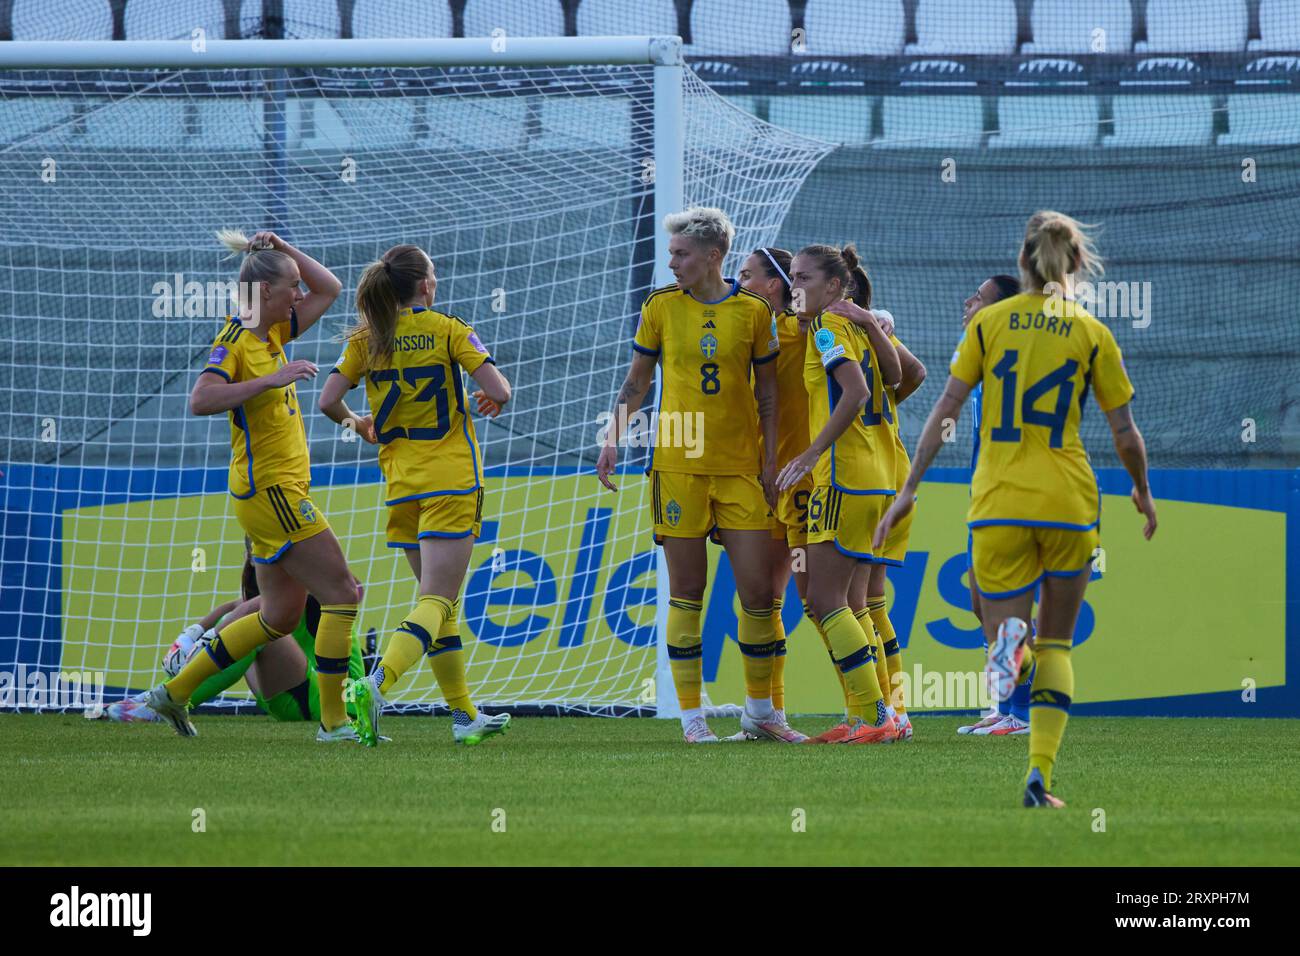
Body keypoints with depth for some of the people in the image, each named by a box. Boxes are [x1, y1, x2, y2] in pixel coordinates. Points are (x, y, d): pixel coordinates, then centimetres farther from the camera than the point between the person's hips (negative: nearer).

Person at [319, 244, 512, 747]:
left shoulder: (366, 339, 4)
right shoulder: (446, 329, -6)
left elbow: (328, 401, -3)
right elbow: (499, 390, -13)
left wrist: (356, 423, 19)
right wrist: (493, 399, 11)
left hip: (401, 483, 5)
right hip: (451, 481, -5)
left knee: (439, 600, 16)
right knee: (436, 602, -10)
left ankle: (465, 715, 19)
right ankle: (377, 684, -33)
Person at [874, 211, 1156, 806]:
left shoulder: (989, 322, 3)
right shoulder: (1091, 333, 2)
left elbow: (945, 408, -2)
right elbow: (1124, 432, 4)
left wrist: (909, 489, 1)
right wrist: (1142, 491, 22)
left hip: (999, 502, 0)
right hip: (1068, 500, 0)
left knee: (1008, 626, 8)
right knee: (1056, 644, 14)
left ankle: (1009, 645, -31)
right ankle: (1040, 772, 0)